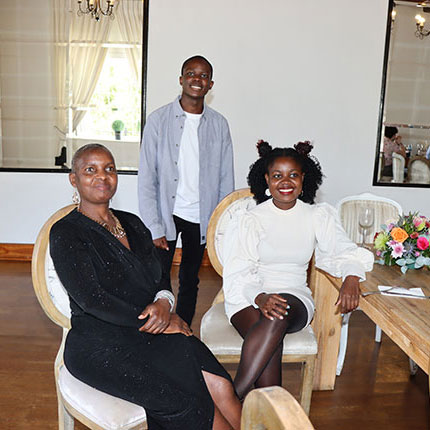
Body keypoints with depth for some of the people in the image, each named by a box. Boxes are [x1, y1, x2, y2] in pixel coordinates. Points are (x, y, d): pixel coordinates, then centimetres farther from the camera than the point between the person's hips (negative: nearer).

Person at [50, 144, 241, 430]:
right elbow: (92, 300, -14)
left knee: (220, 386, -18)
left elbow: (160, 276, 15)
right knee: (187, 404, -23)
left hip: (153, 332, 6)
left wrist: (163, 302, -9)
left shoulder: (132, 223, 15)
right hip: (101, 348, -5)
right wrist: (157, 321, -12)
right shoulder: (65, 234, -5)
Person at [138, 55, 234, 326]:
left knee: (190, 280, 15)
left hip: (201, 217, 3)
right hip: (166, 213, -2)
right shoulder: (159, 120, -5)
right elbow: (147, 179, -6)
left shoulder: (219, 124, 2)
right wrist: (154, 228, -12)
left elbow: (226, 179, 6)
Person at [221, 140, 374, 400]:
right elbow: (238, 273, -5)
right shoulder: (250, 220, 2)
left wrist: (352, 277, -18)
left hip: (295, 297, 1)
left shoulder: (318, 217, 9)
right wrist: (260, 298, -26)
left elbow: (344, 251, 5)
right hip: (249, 299, -1)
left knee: (278, 317, -35)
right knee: (272, 343, -34)